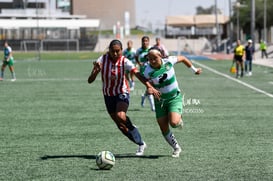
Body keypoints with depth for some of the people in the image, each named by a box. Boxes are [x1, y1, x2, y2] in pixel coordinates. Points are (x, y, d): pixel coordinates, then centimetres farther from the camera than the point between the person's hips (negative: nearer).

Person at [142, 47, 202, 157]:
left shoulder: (168, 61, -18)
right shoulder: (148, 72, -19)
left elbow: (182, 58, 3)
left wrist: (194, 70, 13)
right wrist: (149, 89, -27)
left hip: (174, 97, -1)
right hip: (160, 100, 1)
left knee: (174, 122, -23)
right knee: (164, 129, 1)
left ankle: (179, 119, 15)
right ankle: (176, 148, 24)